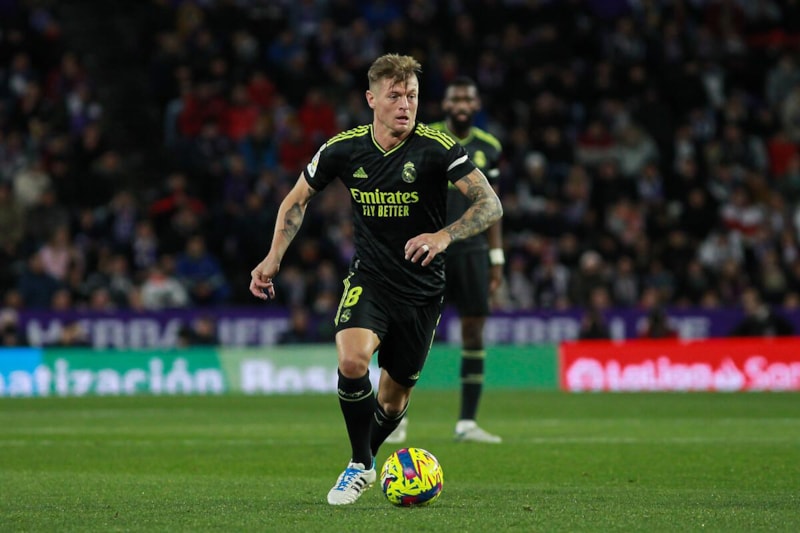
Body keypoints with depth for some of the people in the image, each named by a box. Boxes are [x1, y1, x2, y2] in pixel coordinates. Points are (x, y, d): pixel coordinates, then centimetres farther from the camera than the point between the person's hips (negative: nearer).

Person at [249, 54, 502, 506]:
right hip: (369, 278, 1)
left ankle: (366, 457, 40)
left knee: (394, 396, 8)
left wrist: (445, 235, -37)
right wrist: (274, 258, 0)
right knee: (352, 361, -27)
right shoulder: (344, 148, -8)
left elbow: (491, 206, -21)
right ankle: (360, 466, -6)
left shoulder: (436, 148, -17)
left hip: (424, 289, 0)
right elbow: (298, 198, 10)